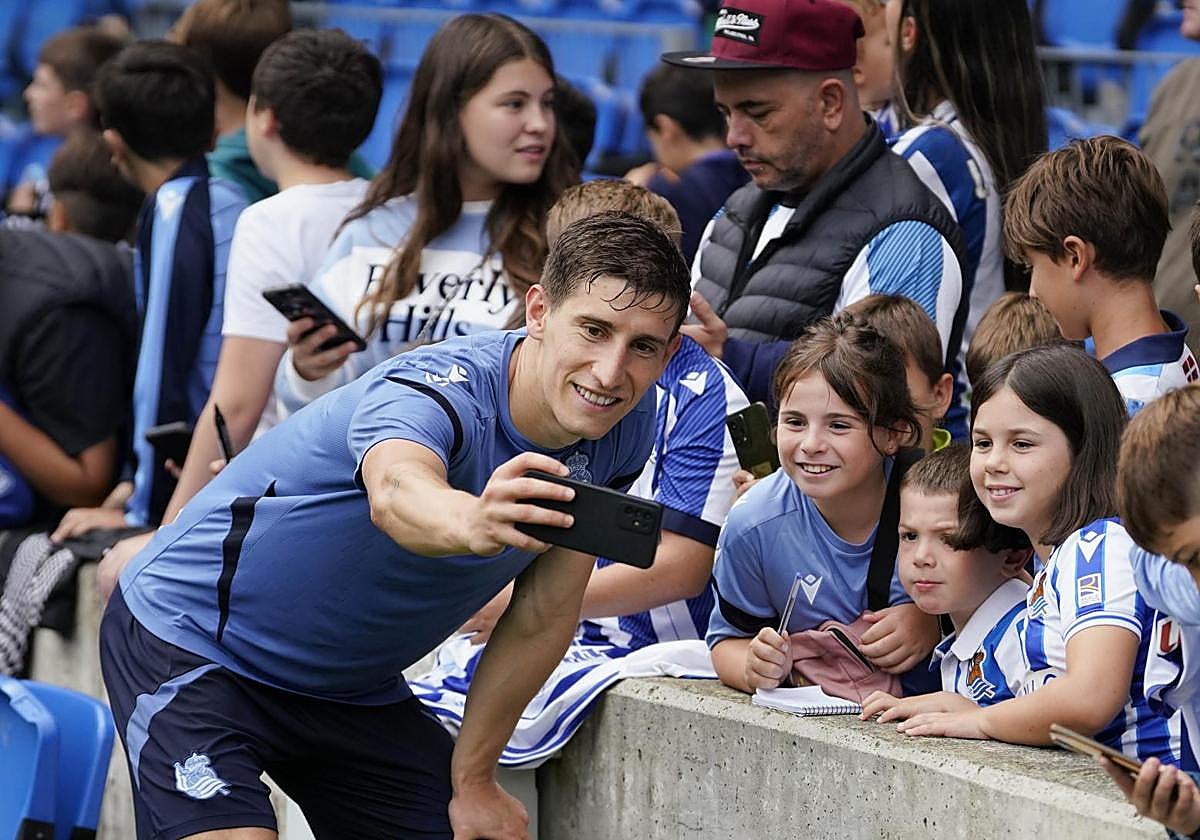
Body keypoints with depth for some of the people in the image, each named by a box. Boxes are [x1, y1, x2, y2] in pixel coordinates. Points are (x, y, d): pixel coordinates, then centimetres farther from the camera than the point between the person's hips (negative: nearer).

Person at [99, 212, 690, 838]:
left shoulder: (623, 433, -9)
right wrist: (470, 522, -76)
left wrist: (472, 777, 2)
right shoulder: (437, 388, -30)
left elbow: (542, 616, 1)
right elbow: (395, 492, -55)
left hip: (355, 688, 7)